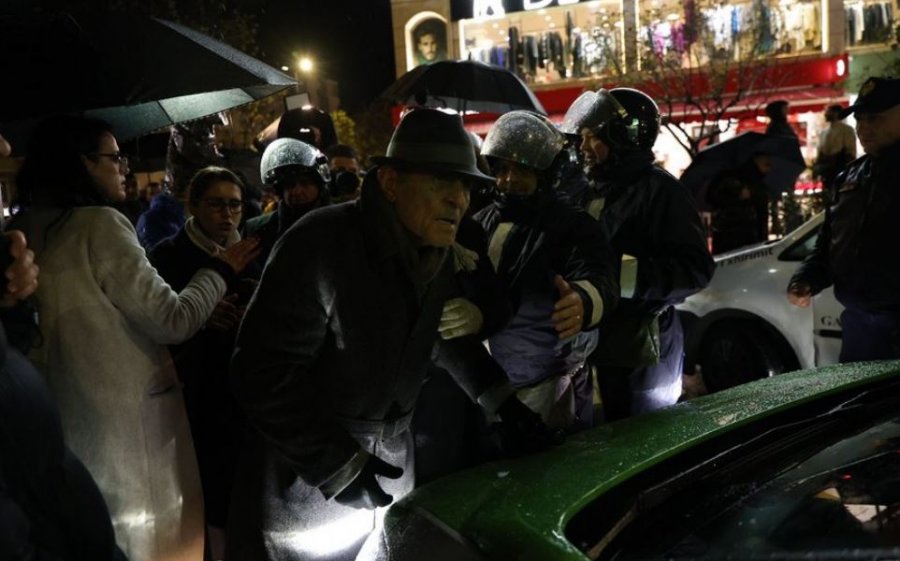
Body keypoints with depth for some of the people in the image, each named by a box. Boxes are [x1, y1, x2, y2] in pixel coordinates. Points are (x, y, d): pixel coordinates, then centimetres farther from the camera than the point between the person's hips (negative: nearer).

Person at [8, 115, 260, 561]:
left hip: (63, 422, 8)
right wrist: (220, 269, -1)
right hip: (128, 421, -7)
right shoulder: (99, 225, -16)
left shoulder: (22, 231, 6)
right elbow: (173, 320, -16)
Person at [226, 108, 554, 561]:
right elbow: (263, 371, -27)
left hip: (390, 457, 7)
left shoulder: (438, 256, -2)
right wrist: (337, 465, -26)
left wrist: (498, 398, 4)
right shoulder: (320, 246, -27)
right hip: (305, 468, -6)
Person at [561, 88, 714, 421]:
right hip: (606, 342, 8)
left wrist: (626, 274, -28)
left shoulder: (659, 190, -13)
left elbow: (697, 268, -21)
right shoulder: (595, 192, 14)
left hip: (643, 347, -8)